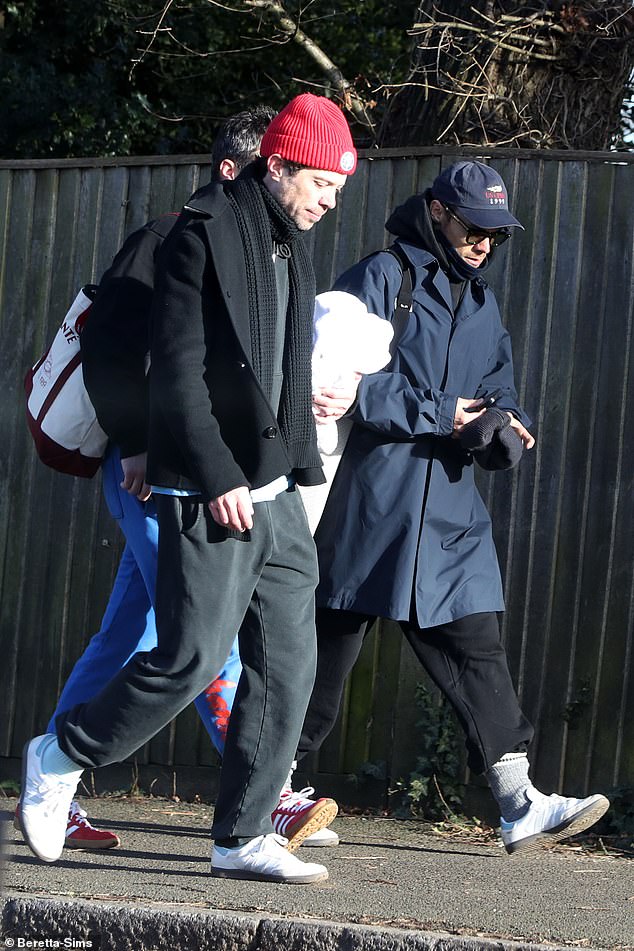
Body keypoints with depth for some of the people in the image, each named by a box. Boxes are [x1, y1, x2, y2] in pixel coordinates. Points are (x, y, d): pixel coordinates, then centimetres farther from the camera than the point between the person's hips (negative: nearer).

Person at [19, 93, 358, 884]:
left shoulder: (288, 247, 16)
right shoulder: (205, 232, -10)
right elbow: (178, 370, -16)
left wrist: (300, 468, 14)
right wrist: (218, 479, -19)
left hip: (274, 494, 8)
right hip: (210, 493, -8)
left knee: (288, 662, 3)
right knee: (191, 657, -9)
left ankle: (243, 835, 8)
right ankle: (59, 758, 11)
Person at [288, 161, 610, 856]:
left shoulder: (480, 304, 19)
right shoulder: (381, 278, -4)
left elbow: (500, 393, 19)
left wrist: (502, 429, -5)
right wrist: (440, 414, -13)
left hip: (449, 510, 6)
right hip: (370, 505, -6)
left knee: (476, 652, 1)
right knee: (327, 651, 1)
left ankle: (520, 808, -3)